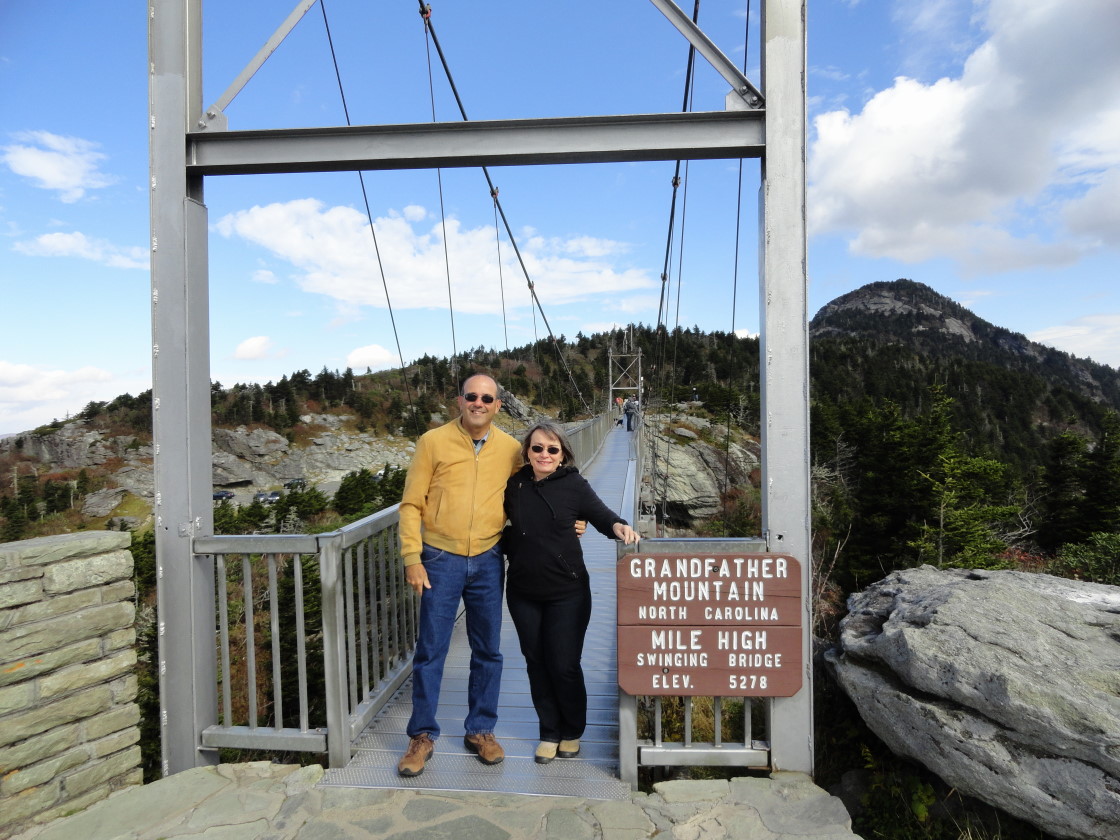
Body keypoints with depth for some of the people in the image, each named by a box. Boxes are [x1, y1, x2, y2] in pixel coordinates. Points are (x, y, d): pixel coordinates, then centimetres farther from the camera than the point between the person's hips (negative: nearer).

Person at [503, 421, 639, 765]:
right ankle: (549, 732, 33)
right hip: (523, 593, 3)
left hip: (567, 593, -3)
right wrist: (511, 549, -2)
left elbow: (601, 515, -3)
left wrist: (619, 526, -23)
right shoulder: (514, 485, -1)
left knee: (564, 665, 4)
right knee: (537, 663, 13)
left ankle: (572, 732, 31)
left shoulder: (574, 485, -8)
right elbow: (504, 526, 13)